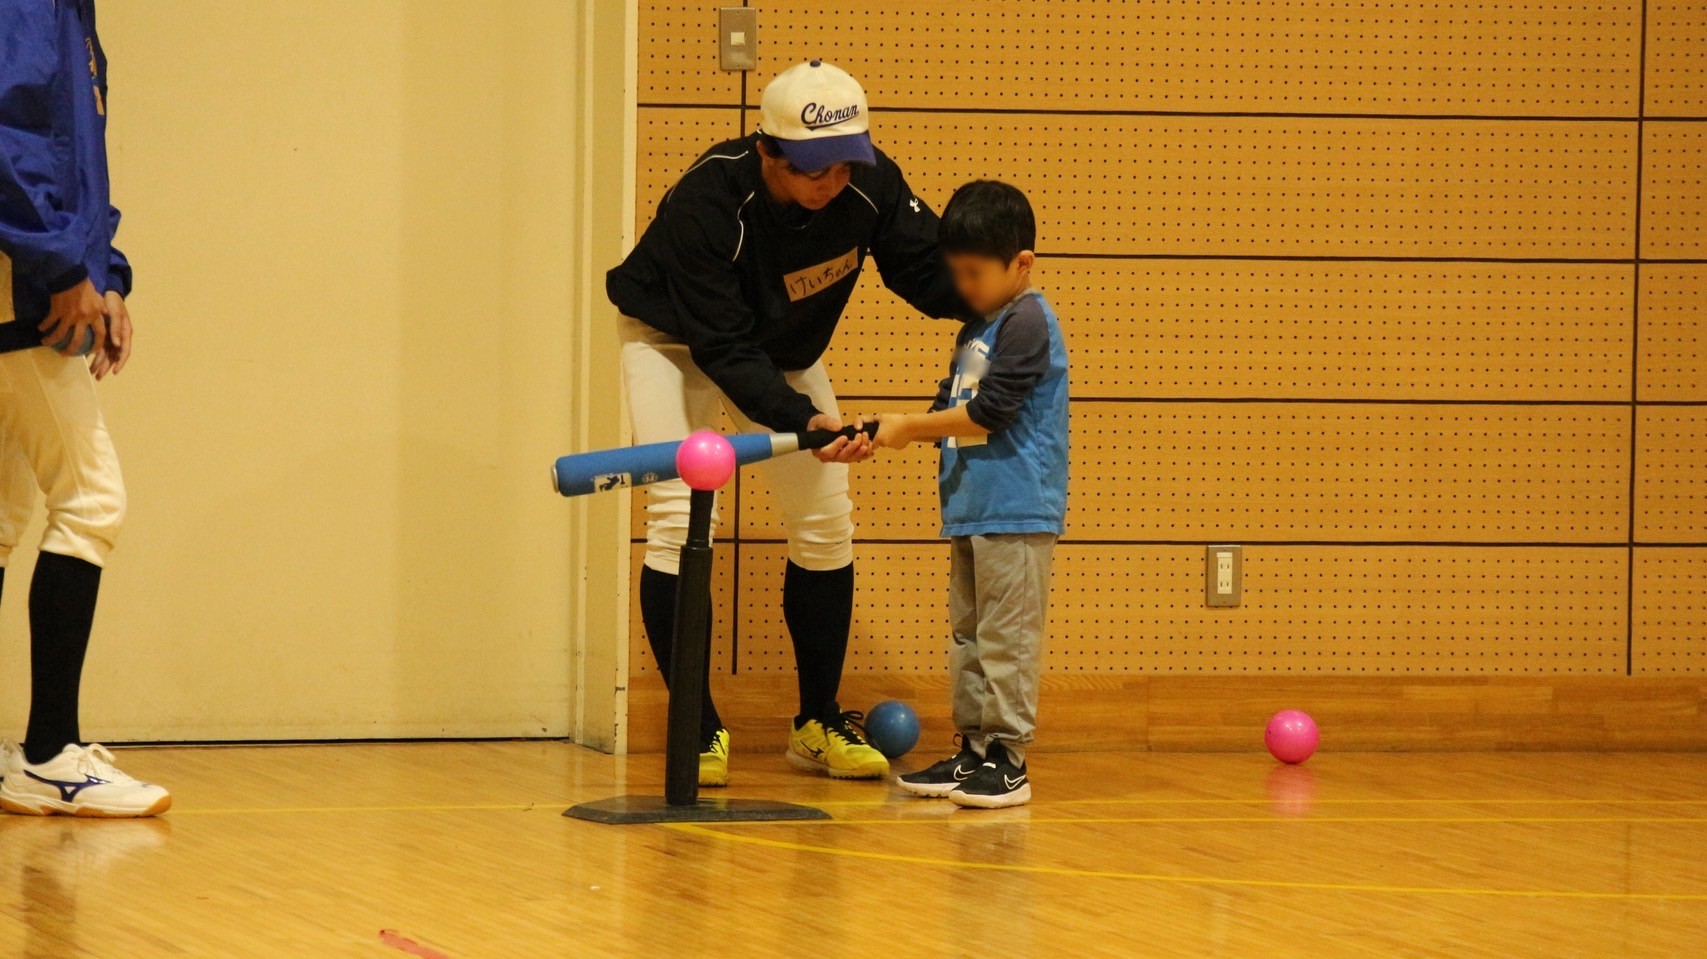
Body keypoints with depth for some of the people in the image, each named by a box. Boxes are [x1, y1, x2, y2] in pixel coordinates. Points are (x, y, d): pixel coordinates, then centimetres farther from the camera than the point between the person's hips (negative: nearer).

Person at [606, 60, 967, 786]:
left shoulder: (871, 187, -26)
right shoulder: (707, 201, -38)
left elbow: (932, 274, -17)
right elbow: (724, 351, -36)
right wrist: (803, 422, -48)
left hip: (783, 350, 5)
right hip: (675, 340, -5)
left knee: (825, 522, 3)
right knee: (680, 517, -17)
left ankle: (818, 725, 15)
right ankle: (698, 730, -9)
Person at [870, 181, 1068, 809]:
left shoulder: (1026, 321, -12)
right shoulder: (976, 330, 18)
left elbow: (988, 412, -17)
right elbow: (954, 410, 19)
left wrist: (910, 426, -9)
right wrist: (890, 434, 2)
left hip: (1017, 514, -10)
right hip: (970, 513, 10)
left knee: (1005, 639, -8)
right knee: (968, 637, 12)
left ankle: (1007, 758, -6)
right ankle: (973, 751, 18)